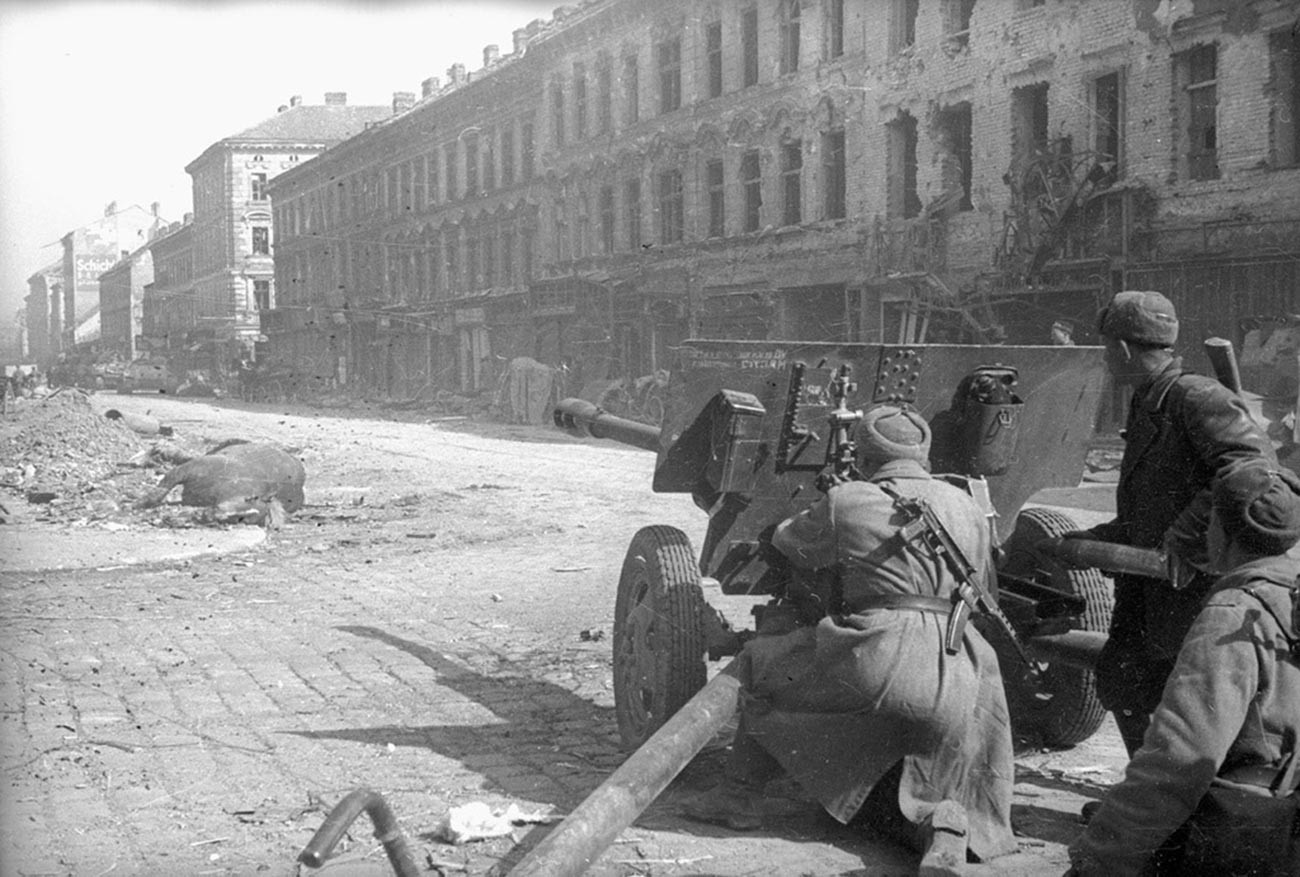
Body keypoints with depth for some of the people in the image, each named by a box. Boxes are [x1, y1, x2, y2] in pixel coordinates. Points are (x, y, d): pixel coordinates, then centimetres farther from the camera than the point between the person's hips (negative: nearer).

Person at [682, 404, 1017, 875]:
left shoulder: (845, 502, 5)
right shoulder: (967, 507, 17)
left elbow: (786, 540, 23)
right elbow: (982, 591, 29)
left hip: (875, 660, -4)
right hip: (954, 684, 5)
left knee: (764, 661, 21)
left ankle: (741, 794, 20)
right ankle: (944, 823, -9)